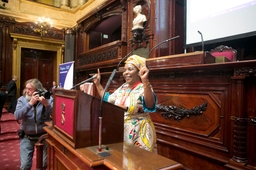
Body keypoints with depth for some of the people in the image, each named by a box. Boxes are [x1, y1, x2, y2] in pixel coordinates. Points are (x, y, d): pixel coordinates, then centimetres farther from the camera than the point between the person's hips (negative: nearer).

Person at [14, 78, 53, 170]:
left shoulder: (48, 98, -8)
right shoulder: (22, 99, -3)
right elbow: (17, 116, -18)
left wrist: (46, 104, -33)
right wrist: (30, 103, -28)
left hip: (43, 136, -1)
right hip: (27, 137, 1)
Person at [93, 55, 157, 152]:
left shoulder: (144, 88, -16)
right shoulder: (122, 88, 7)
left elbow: (150, 105, -37)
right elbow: (107, 99, 18)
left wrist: (145, 80, -50)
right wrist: (98, 84, 11)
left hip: (139, 133, -7)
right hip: (120, 130, 7)